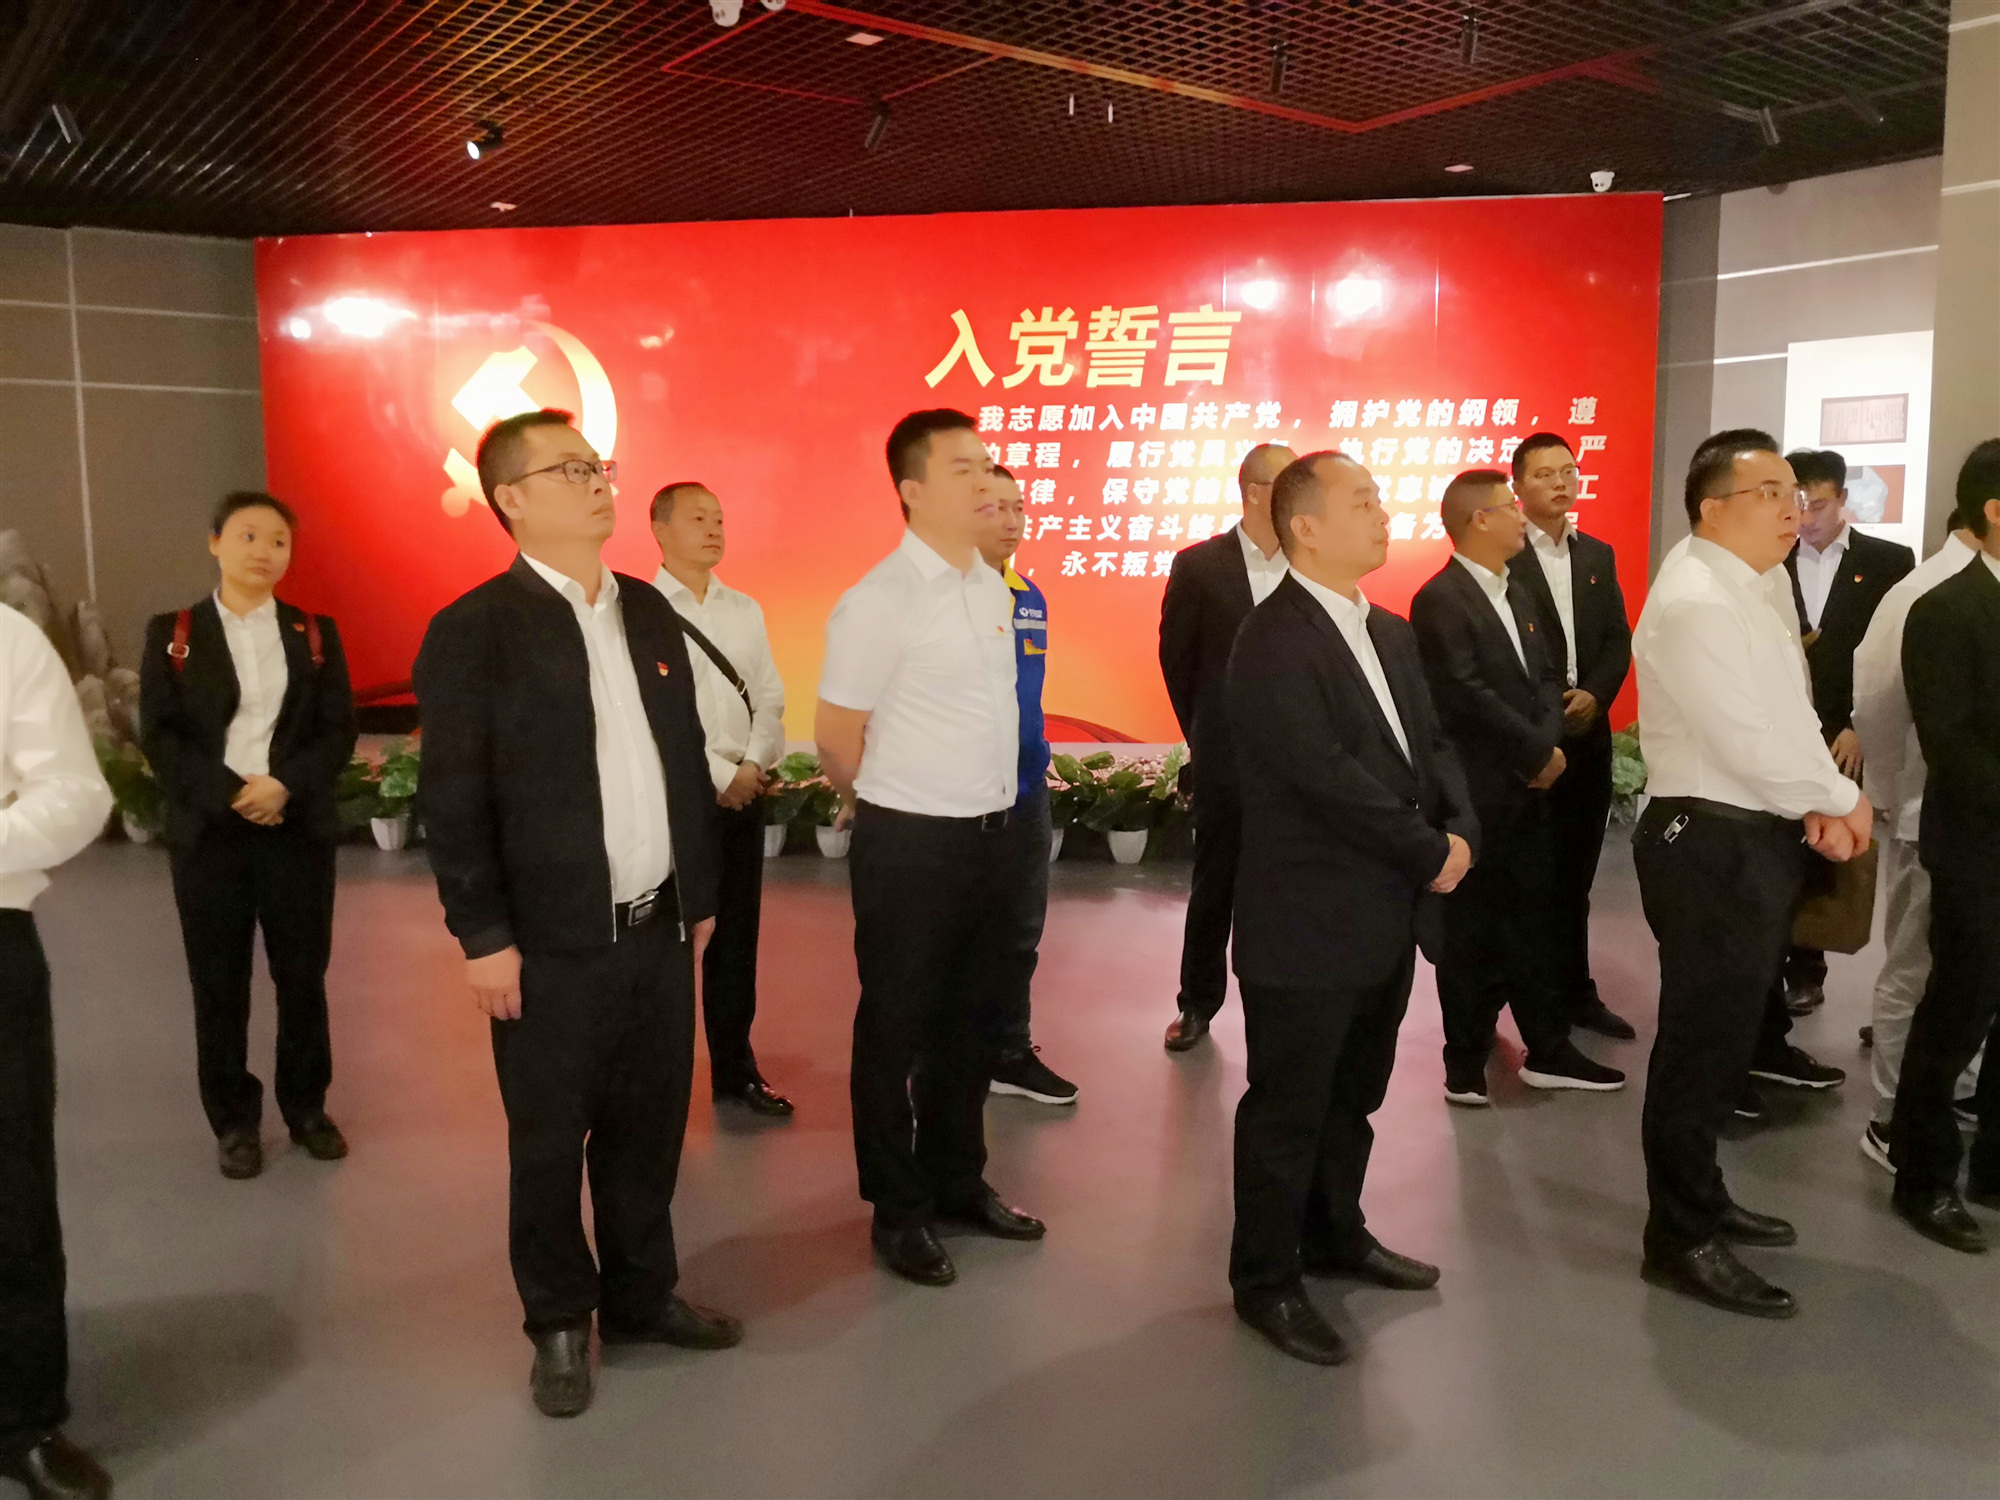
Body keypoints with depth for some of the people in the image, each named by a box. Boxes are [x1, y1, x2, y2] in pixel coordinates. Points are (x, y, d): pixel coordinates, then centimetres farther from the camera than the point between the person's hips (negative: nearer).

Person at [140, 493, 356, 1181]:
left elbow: (339, 730, 1)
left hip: (299, 829, 1)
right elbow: (159, 736, -3)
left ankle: (307, 1108, 22)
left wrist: (286, 786, -15)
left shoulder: (316, 631, 7)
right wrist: (232, 793, -15)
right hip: (209, 832, -1)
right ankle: (234, 1122, 17)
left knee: (303, 978, 7)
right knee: (219, 986, 5)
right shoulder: (172, 632, 4)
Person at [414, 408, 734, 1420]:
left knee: (649, 1126, 16)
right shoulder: (473, 630, -10)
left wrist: (702, 894, 12)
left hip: (660, 928, 5)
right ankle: (560, 1323, 30)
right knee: (550, 1143, 10)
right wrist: (484, 937, -13)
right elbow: (452, 799, -11)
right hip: (553, 944, -5)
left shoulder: (650, 610, 9)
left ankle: (642, 1295, 35)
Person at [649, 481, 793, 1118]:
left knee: (736, 933, 11)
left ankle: (735, 1067, 23)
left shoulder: (745, 610, 12)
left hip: (745, 790, 5)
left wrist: (754, 765, -7)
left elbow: (769, 698, 9)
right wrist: (720, 776, -13)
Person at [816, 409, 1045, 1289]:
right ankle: (897, 1210, 22)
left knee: (968, 1019, 18)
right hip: (910, 843, -7)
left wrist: (989, 810, 16)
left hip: (991, 832, 7)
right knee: (896, 1029, 7)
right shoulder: (880, 600, -17)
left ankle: (958, 1182, 34)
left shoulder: (993, 587, 7)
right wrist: (884, 810, 5)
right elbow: (837, 737, -10)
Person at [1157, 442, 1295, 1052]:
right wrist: (1205, 734, 8)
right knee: (1214, 882, 11)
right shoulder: (1199, 564, -5)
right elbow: (1176, 658, 3)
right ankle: (1198, 1002, 25)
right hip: (1225, 756, -1)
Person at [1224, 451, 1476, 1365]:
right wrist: (1430, 852, -15)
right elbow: (1327, 776, -23)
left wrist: (1460, 833, -7)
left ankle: (1335, 1235, 38)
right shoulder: (1273, 641, -16)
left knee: (1353, 1098, 21)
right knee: (1287, 1109, 5)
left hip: (1387, 915, 8)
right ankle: (1266, 1280, 19)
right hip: (1307, 922, -8)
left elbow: (1430, 743, 12)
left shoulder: (1392, 633, 12)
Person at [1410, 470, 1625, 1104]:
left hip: (1528, 789, 8)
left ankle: (1548, 1050, 24)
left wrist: (1548, 745, -4)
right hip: (1475, 794, -8)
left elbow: (1546, 676, 13)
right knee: (1473, 928, 3)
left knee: (1537, 919, 13)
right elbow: (1468, 695, -20)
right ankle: (1466, 1063, 16)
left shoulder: (1516, 592, 15)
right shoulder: (1439, 600, -14)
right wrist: (1538, 753, -12)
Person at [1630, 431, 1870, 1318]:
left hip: (1756, 838, 10)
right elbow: (1747, 742, -23)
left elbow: (1786, 721, 14)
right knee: (1702, 1039, -1)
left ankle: (1699, 1197, 35)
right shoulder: (1694, 602, -19)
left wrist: (1818, 806, -2)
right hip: (1713, 843, -10)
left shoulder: (1749, 593, 14)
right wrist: (1840, 801, -9)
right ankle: (1680, 1239, 12)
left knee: (1726, 1034, 20)